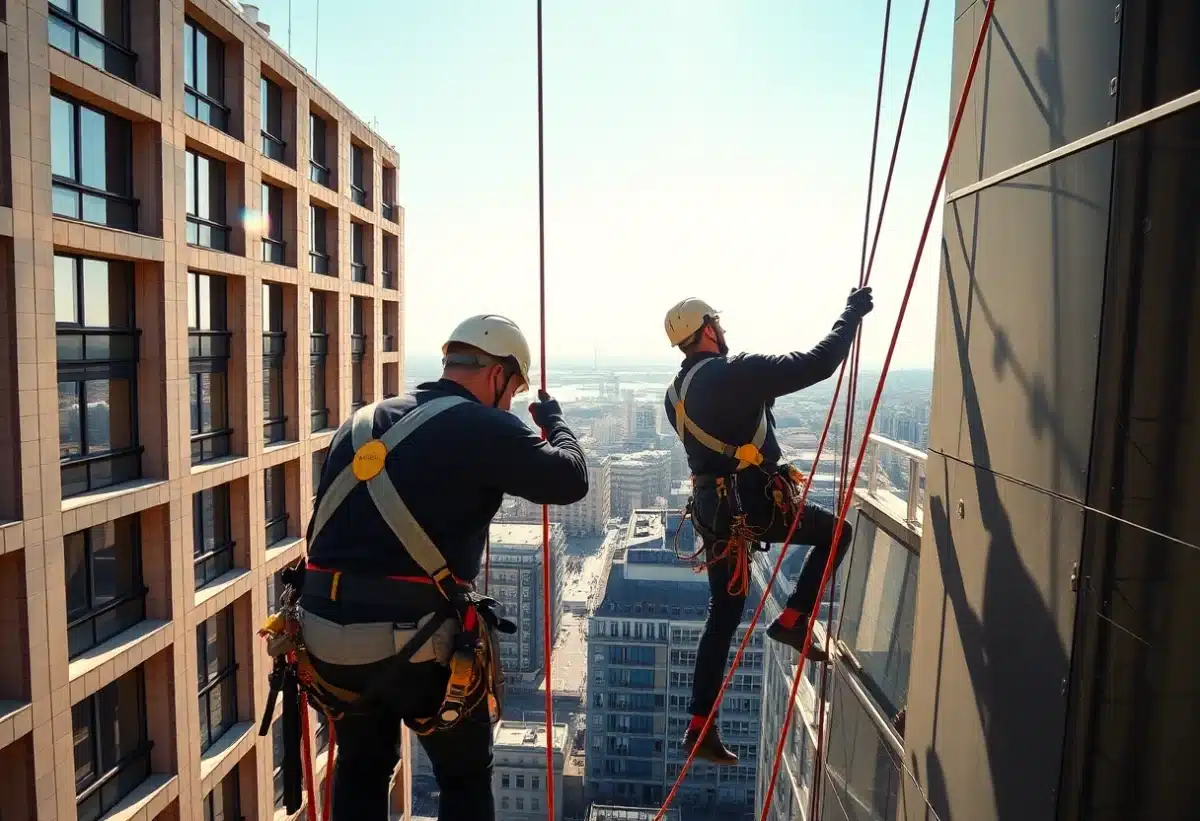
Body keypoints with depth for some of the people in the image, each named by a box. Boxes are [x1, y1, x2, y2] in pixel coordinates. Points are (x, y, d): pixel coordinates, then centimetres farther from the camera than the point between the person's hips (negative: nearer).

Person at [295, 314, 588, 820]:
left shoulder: (362, 423, 13)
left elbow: (324, 531, 17)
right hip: (415, 640, -6)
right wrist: (553, 419, 13)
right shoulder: (484, 427, -8)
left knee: (361, 767, 29)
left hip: (327, 634, 6)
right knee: (466, 775, 19)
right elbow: (570, 481, -3)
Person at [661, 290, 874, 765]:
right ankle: (792, 620, 7)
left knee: (724, 614, 14)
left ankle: (701, 727, 17)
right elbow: (818, 364, -14)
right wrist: (852, 313, -1)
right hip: (754, 502, -8)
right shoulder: (736, 372, -13)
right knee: (835, 532, 16)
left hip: (711, 507, 8)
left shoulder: (676, 393, 12)